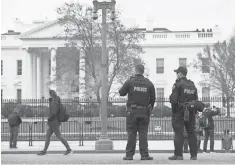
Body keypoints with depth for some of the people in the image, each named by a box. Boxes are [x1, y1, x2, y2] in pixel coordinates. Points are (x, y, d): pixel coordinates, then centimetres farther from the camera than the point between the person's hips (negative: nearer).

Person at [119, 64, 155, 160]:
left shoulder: (130, 82, -5)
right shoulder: (149, 83, 3)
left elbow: (121, 93, 3)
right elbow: (153, 98, 8)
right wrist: (150, 109, 22)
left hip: (132, 111, -1)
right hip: (144, 111, 1)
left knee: (131, 133, 2)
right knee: (143, 133, 3)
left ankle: (129, 155, 2)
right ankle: (144, 154, 1)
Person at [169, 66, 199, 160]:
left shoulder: (178, 84, -10)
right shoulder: (192, 85, 11)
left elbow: (174, 100, -17)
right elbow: (196, 99, 13)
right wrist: (194, 110, 17)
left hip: (179, 111, -6)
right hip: (191, 112, 6)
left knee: (178, 133, -5)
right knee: (191, 133, 9)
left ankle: (178, 154, -9)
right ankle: (194, 155, 10)